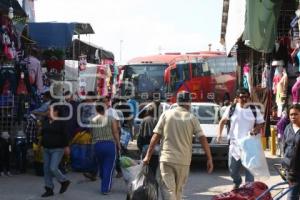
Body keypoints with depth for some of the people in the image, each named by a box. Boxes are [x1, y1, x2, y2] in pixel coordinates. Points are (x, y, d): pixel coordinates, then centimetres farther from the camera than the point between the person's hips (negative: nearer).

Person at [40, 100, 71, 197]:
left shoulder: (61, 123, -10)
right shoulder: (46, 122, 9)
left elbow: (65, 136, -11)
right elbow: (43, 134, 17)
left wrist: (66, 147, -12)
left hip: (57, 150, -7)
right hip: (46, 149, 7)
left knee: (53, 168, -13)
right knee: (46, 169, 6)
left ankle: (64, 181, 11)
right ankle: (49, 189, 16)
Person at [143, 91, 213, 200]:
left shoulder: (166, 114, 1)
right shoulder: (192, 118, 2)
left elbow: (155, 136, -1)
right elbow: (203, 139, -4)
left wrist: (148, 156, 5)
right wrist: (209, 159, 0)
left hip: (166, 158, -1)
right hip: (183, 160, 1)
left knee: (168, 190, -4)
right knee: (178, 190, 17)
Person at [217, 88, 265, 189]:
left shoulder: (254, 110, 2)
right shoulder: (231, 109, 2)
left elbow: (261, 123, 8)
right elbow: (222, 121, 10)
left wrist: (256, 129, -14)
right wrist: (219, 134, -3)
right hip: (235, 143, 1)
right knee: (232, 167, 8)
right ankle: (237, 182, 37)